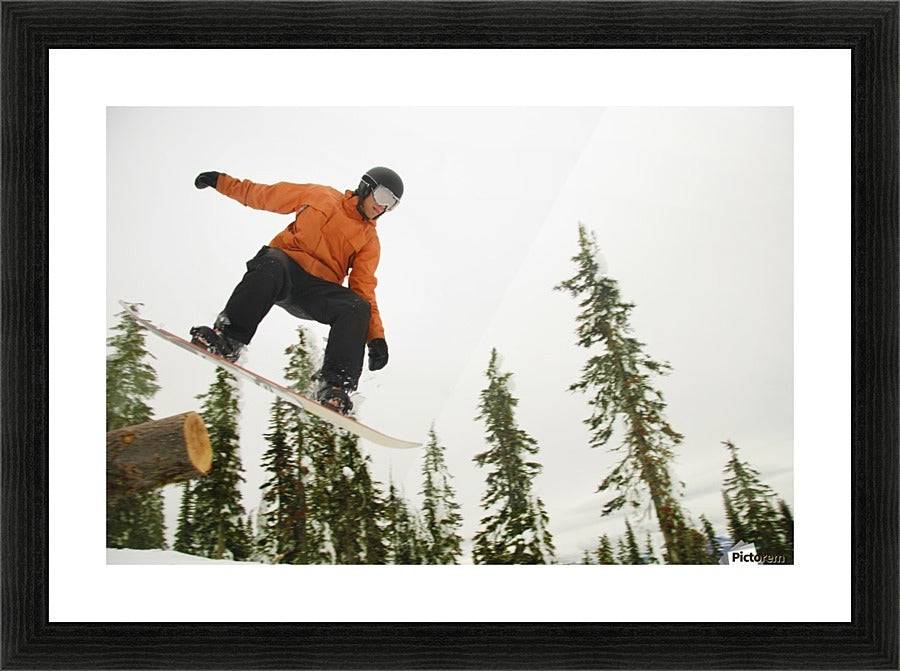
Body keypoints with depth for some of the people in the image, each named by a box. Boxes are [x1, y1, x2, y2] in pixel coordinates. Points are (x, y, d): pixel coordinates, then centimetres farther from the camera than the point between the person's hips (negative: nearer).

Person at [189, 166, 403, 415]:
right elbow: (262, 195, 21)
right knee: (271, 266, -38)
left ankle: (333, 385, -36)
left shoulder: (370, 242, 17)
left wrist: (376, 336, -4)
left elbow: (364, 289, 9)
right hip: (286, 262, -1)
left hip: (318, 290, 2)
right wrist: (221, 181, 19)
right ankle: (228, 338, -39)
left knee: (358, 308, -28)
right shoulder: (320, 196, 14)